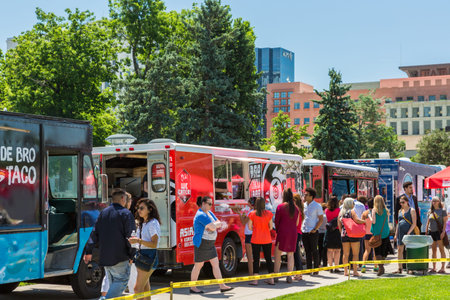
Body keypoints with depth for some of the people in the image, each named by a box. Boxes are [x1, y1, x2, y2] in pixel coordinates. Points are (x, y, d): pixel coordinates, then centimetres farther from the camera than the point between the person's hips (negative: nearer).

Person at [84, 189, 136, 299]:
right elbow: (130, 236, -10)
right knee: (121, 281, -5)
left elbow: (94, 233, 12)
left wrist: (89, 251, 13)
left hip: (104, 256, 7)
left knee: (112, 282, 17)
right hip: (119, 256, -7)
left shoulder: (103, 213, 14)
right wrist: (132, 254, -5)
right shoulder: (126, 213, -6)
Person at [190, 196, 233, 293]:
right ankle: (193, 288, 10)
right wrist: (216, 224, -2)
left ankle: (222, 286, 5)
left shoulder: (209, 213, 12)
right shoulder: (201, 215, -18)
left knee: (216, 263, 5)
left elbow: (219, 224, 9)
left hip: (210, 243, 9)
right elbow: (213, 227, -24)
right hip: (201, 243, -9)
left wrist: (214, 225, -11)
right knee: (198, 265, 0)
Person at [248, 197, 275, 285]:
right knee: (268, 258, 10)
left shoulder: (252, 214, -6)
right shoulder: (268, 213, -3)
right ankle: (271, 279, 12)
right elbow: (271, 227, 0)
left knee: (256, 259, 2)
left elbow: (250, 227, -4)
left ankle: (255, 280, -1)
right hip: (267, 239, 2)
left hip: (256, 239, -1)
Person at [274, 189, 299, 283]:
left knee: (277, 254, 4)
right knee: (290, 254, 8)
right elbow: (296, 223, 13)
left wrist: (277, 231, 14)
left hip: (283, 232, -4)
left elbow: (276, 221, -1)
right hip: (293, 233, 4)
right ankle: (289, 276, 4)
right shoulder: (295, 208, 6)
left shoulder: (280, 207, -7)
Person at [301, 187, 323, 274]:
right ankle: (308, 269, 14)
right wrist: (301, 227, 8)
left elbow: (321, 219, -6)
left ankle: (316, 269, 8)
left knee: (314, 251, 0)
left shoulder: (317, 206, -6)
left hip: (313, 232, -5)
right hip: (304, 231, 5)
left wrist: (315, 229, -13)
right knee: (307, 251, 8)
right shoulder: (304, 205, 11)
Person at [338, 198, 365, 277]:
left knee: (345, 254, 8)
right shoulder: (352, 211, -6)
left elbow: (339, 224, 11)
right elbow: (356, 220, -18)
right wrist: (364, 221, -2)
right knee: (355, 253, 2)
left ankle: (345, 271, 9)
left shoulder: (341, 212, 10)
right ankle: (355, 271, 0)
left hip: (344, 235, 5)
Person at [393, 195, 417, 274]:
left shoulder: (411, 210, -2)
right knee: (400, 250, 3)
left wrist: (408, 233, -16)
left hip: (408, 232, -6)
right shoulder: (400, 211, 16)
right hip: (400, 232, 6)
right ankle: (400, 268, 6)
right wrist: (396, 234, 14)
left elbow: (414, 223, -8)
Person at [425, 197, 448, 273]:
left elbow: (445, 222, -4)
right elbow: (428, 222, 16)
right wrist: (426, 232, 10)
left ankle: (443, 268, -4)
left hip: (439, 232, -4)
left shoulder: (442, 211, 0)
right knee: (434, 250, 8)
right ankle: (434, 268, 11)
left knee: (441, 249, -4)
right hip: (431, 232, 4)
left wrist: (443, 232, -13)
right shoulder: (430, 211, 12)